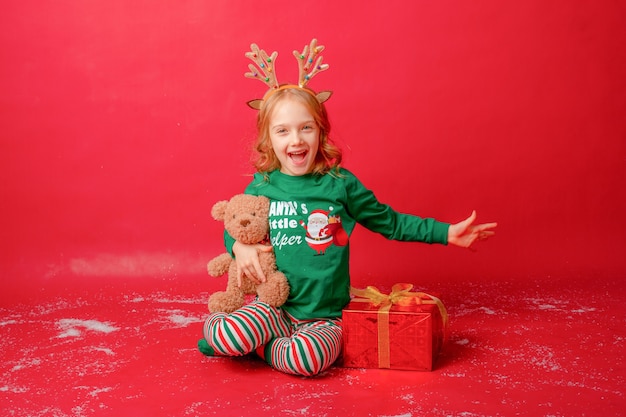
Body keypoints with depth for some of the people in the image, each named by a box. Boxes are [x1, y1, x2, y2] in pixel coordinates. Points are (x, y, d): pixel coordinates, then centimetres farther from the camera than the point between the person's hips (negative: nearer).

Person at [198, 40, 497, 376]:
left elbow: (389, 222, 9)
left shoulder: (340, 184, -1)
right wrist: (239, 246, -6)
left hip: (324, 317, 0)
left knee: (308, 360, -33)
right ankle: (216, 327, 6)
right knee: (228, 339, -29)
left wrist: (446, 233, 4)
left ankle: (258, 346, -3)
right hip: (273, 307, 1)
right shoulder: (261, 186, 2)